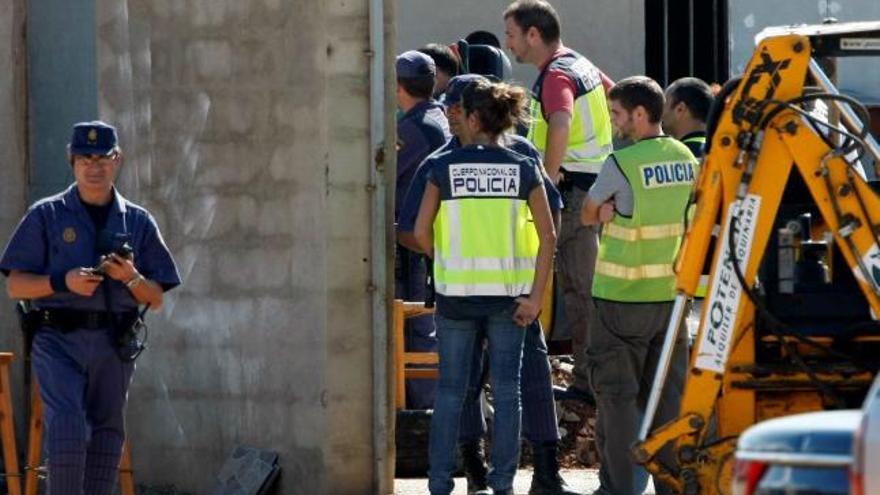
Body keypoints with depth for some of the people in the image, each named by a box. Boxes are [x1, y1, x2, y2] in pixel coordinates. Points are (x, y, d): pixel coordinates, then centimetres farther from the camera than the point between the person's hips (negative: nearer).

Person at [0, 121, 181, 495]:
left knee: (106, 437, 3)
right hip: (58, 341, -3)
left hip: (113, 345, 3)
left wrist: (131, 278, -9)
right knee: (68, 431, -18)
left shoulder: (138, 223, 13)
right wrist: (63, 282, -13)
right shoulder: (46, 216, 7)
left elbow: (156, 299, 12)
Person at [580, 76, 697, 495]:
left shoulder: (621, 165, -16)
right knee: (668, 393, 11)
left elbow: (588, 215, -3)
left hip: (622, 298, -6)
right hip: (671, 292, 6)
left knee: (617, 395, 2)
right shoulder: (685, 158, 5)